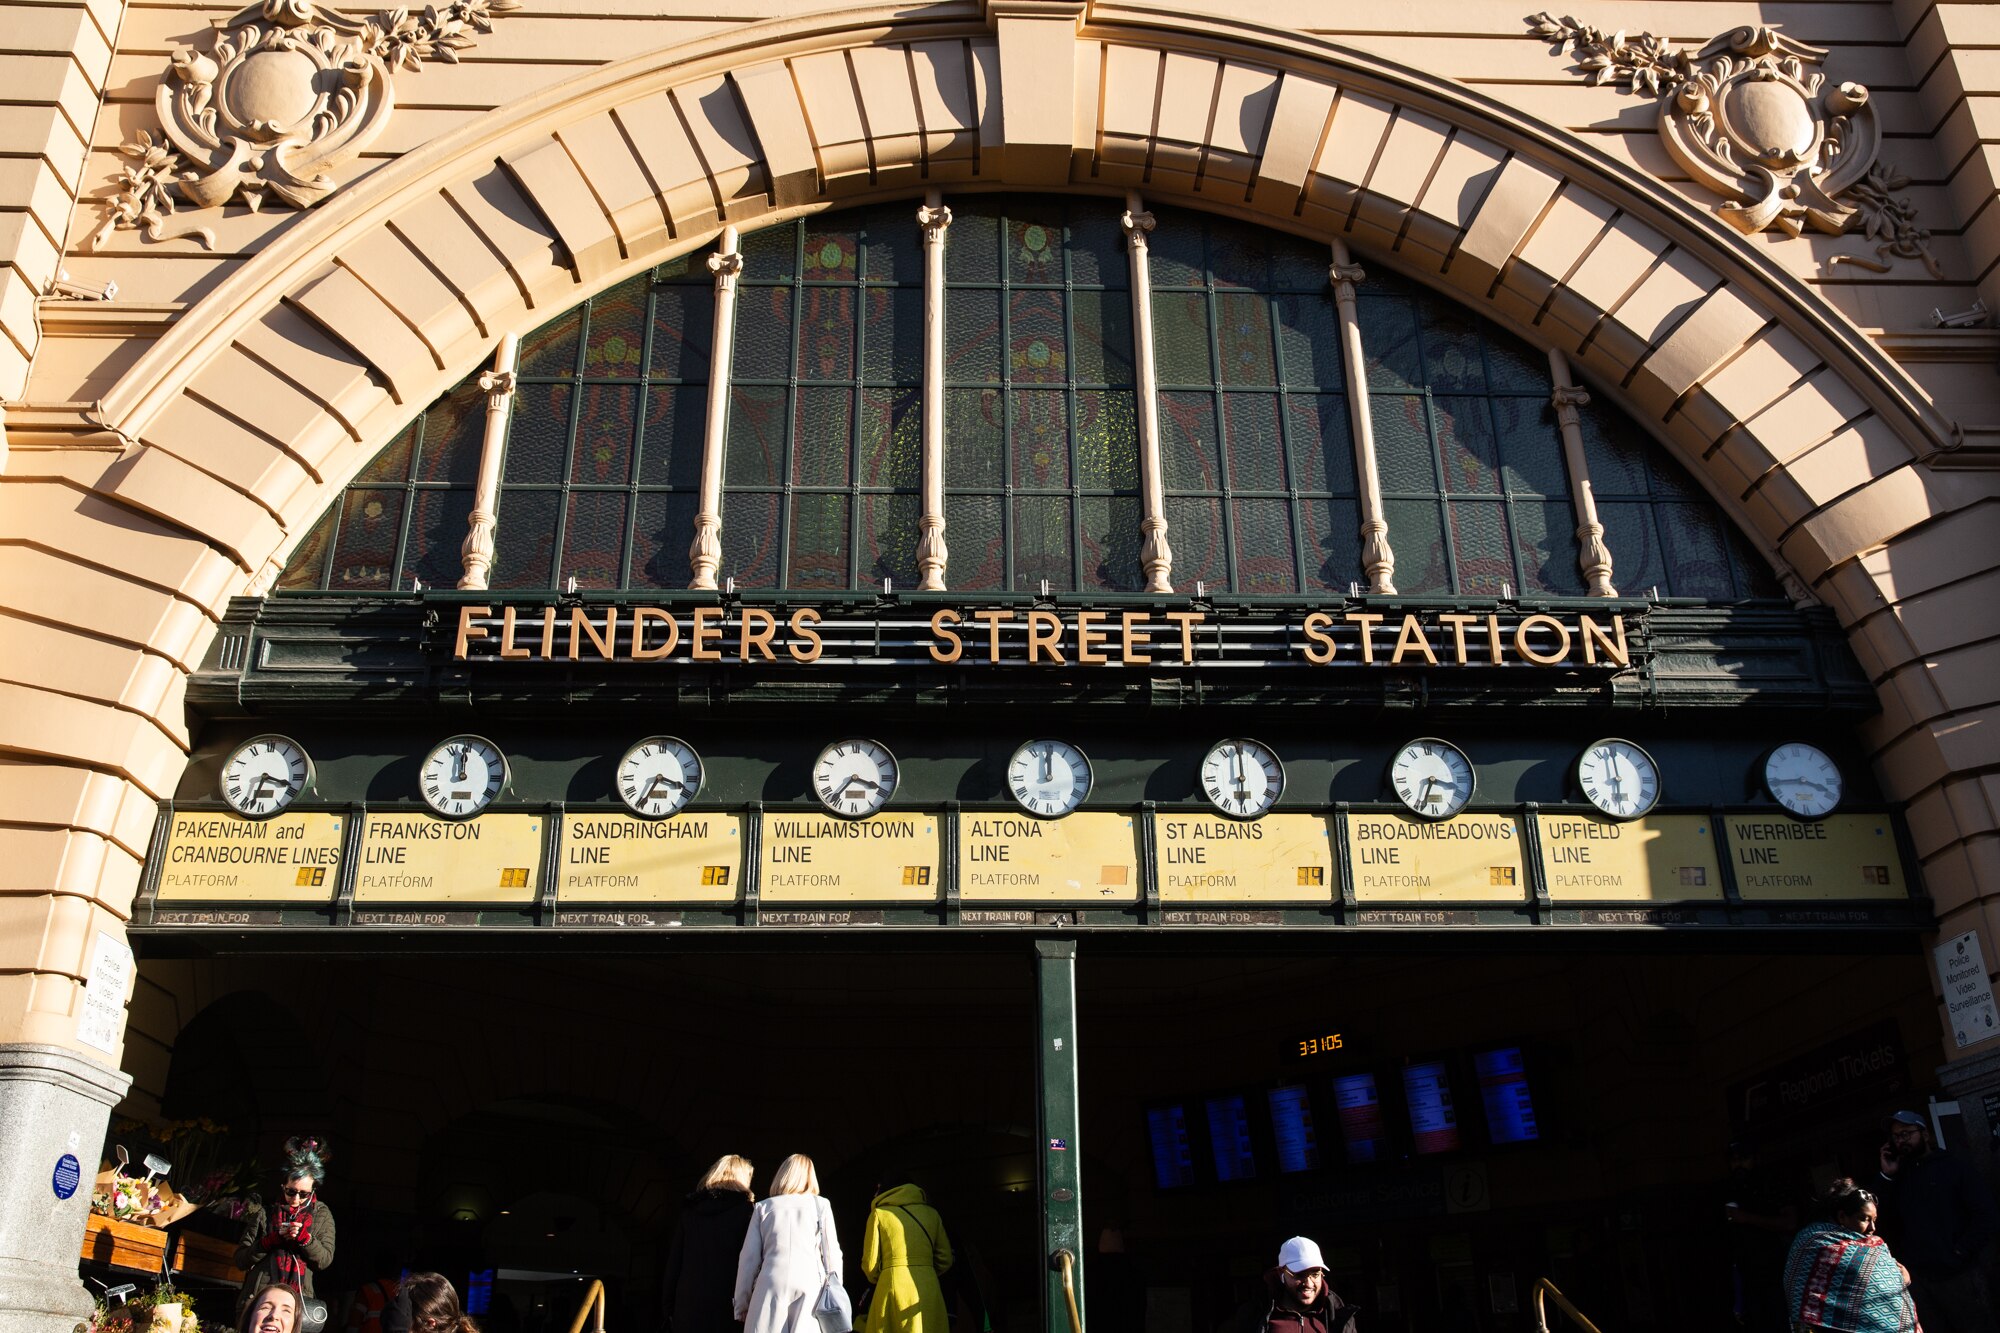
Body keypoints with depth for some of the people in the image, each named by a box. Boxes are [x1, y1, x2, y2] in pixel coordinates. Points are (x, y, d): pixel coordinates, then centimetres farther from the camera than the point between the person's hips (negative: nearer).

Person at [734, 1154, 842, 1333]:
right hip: (810, 1284, 0)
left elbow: (749, 1258, 12)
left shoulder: (763, 1207, 16)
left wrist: (741, 1305, 15)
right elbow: (831, 1254, 9)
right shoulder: (820, 1205, 14)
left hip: (772, 1284, 1)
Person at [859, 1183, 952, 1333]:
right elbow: (945, 1260, 13)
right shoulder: (931, 1213, 15)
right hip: (928, 1288, 3)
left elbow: (870, 1263, 3)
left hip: (893, 1287, -3)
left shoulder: (879, 1213, 7)